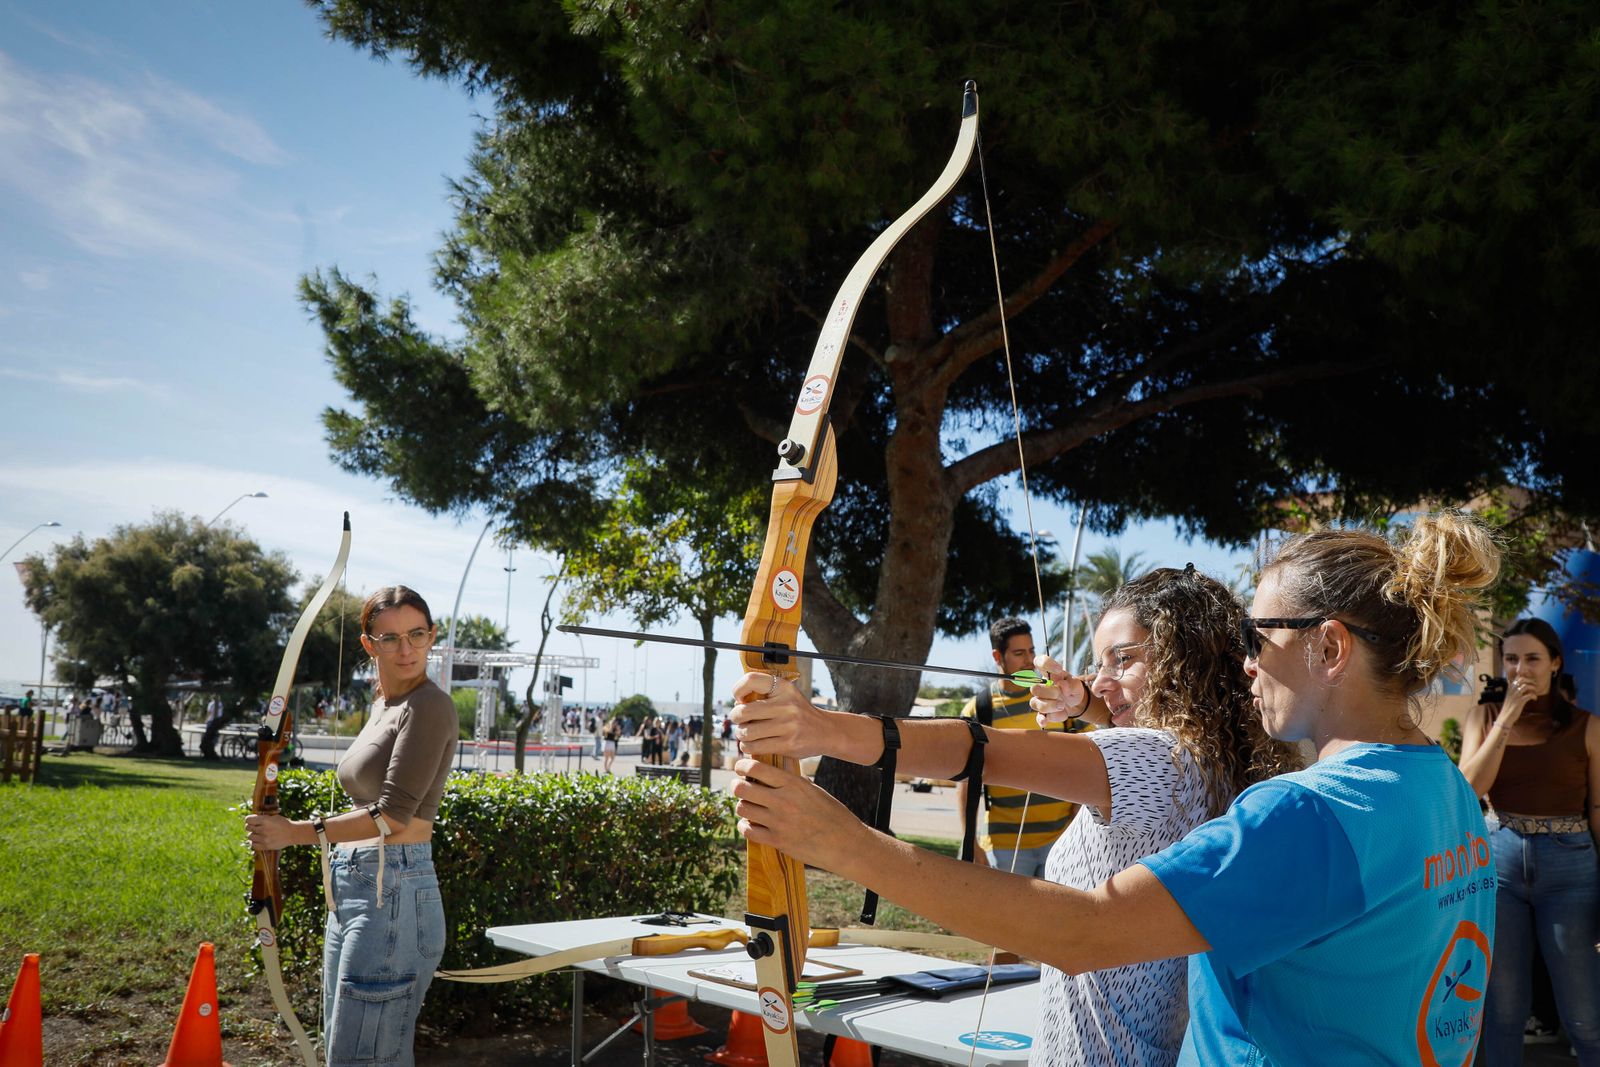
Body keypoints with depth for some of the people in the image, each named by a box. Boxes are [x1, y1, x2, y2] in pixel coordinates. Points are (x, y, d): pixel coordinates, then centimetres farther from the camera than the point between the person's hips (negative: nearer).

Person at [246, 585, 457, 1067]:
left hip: (391, 895, -10)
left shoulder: (429, 707, -13)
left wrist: (299, 832, -17)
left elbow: (391, 817, -19)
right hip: (354, 888, 10)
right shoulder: (382, 705, 15)